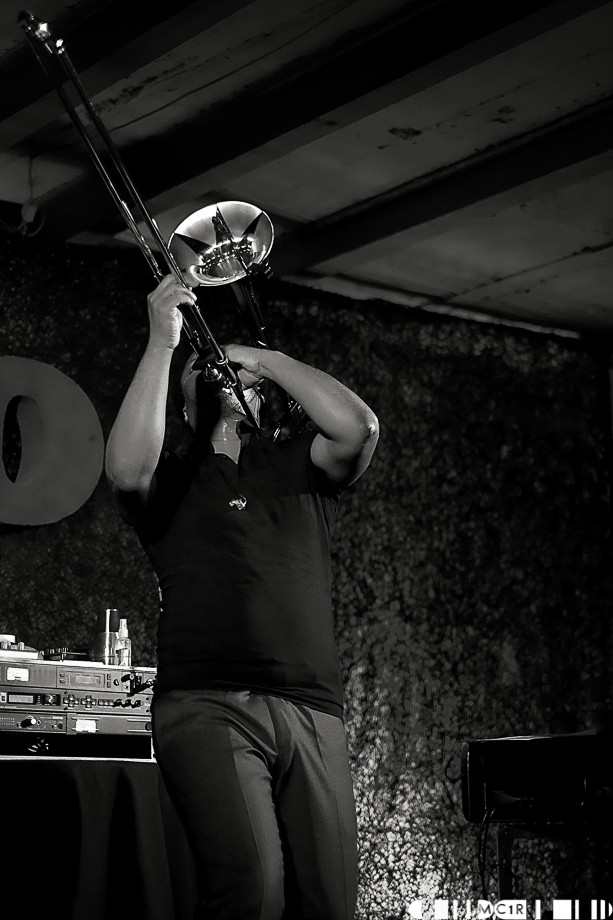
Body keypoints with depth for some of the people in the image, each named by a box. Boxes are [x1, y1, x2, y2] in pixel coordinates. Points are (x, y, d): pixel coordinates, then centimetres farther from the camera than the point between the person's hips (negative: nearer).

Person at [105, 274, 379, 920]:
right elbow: (126, 468, -9)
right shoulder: (173, 476, 15)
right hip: (207, 707, -3)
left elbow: (358, 427, 0)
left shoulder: (297, 465, 20)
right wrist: (162, 342, -6)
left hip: (313, 714, 3)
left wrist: (263, 357, 7)